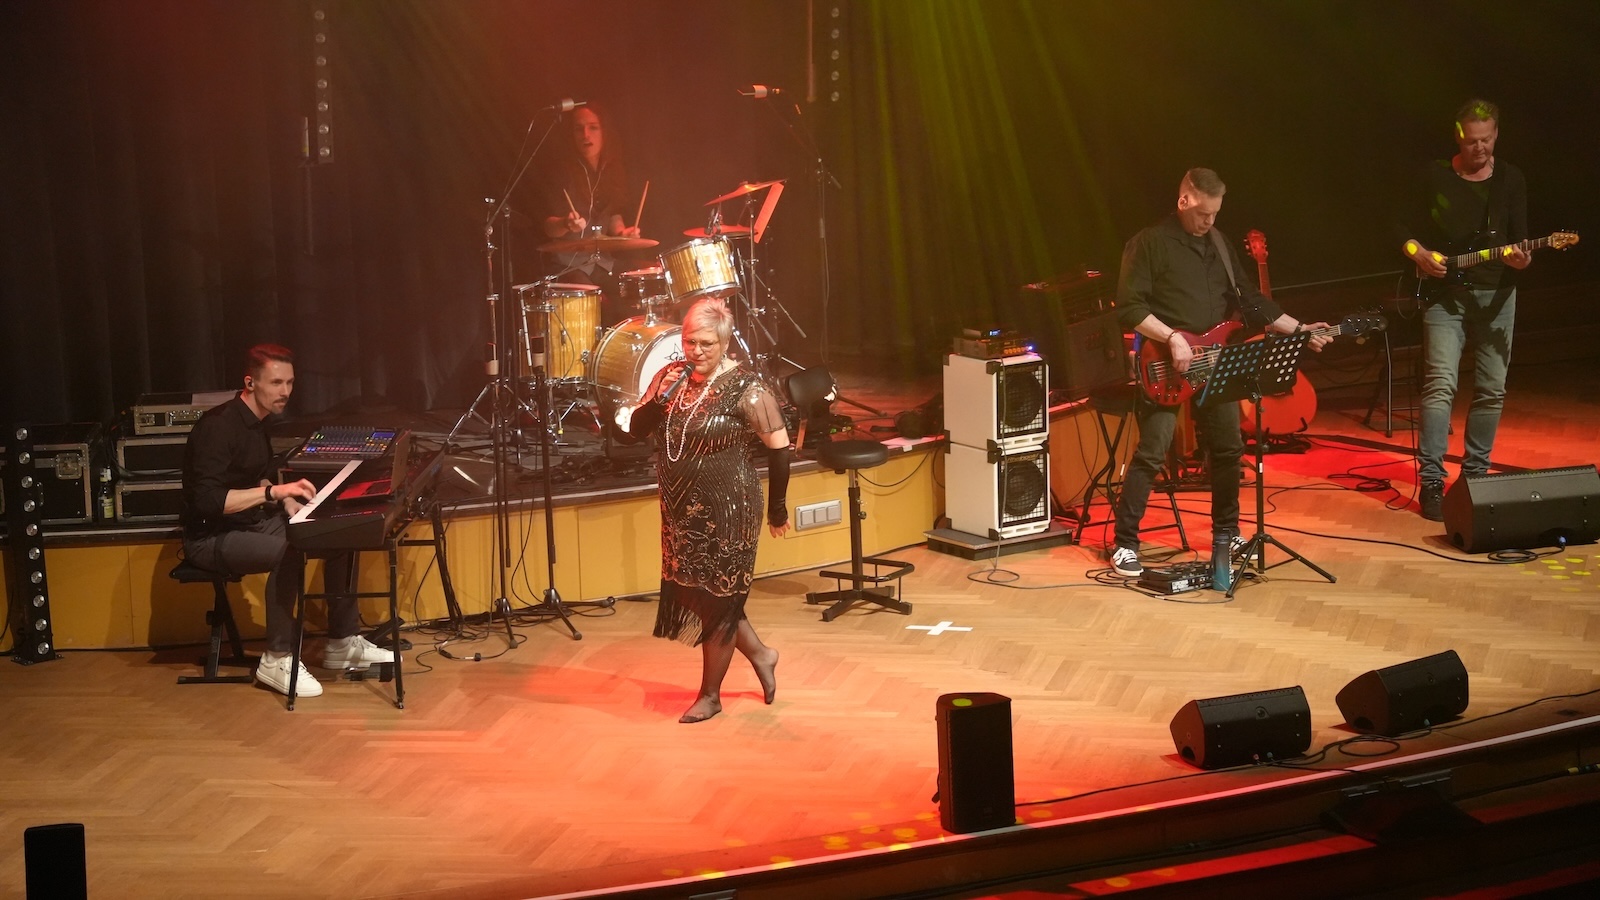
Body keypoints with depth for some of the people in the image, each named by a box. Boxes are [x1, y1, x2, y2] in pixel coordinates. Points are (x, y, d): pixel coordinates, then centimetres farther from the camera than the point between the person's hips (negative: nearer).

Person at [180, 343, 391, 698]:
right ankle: (277, 659, -24)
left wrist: (286, 500, 1)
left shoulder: (256, 423, 9)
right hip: (211, 537, -10)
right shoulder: (218, 427, -21)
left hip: (253, 523, 10)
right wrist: (273, 492, -30)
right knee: (288, 552, -34)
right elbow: (208, 501, -29)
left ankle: (342, 643, 7)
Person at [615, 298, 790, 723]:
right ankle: (760, 654, 36)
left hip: (727, 512, -7)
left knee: (715, 599, 4)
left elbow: (779, 446, -12)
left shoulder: (745, 389, -16)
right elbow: (636, 429, 3)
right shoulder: (670, 375, 3)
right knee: (692, 593, 15)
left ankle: (710, 696, 19)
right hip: (680, 510, 7)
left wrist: (777, 508, -6)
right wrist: (660, 399, -17)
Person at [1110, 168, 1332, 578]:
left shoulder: (1219, 243, 14)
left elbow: (1249, 300, 17)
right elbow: (1129, 306, -13)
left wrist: (1299, 329, 10)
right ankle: (1125, 544, -4)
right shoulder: (1150, 243, -7)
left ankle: (1227, 532, 27)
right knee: (1150, 453, -10)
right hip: (1165, 368, -7)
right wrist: (1173, 338, -21)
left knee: (1228, 448, 10)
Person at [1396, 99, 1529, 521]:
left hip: (1496, 294, 3)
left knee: (1492, 389, 6)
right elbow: (1406, 229, 6)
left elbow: (1519, 237, 3)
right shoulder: (1434, 176, -1)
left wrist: (1520, 259, -18)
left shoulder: (1511, 179, 3)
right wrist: (1418, 254, -13)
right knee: (1441, 385, -13)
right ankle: (1431, 481, -12)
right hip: (1444, 294, -3)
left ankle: (1475, 474, 20)